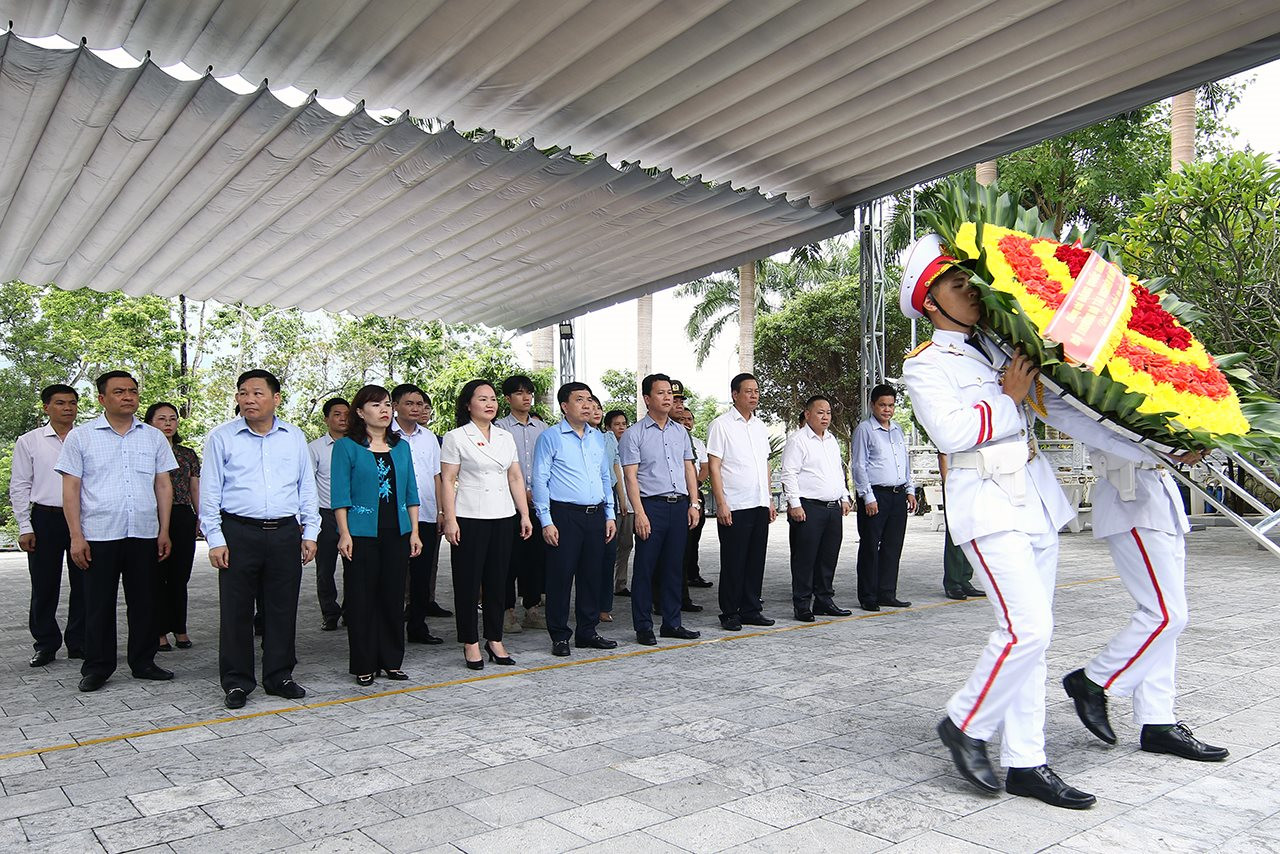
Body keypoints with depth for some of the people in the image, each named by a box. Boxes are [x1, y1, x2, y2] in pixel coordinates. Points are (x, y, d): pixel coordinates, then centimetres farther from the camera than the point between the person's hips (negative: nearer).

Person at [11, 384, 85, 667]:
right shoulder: (29, 441, 5)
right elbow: (19, 486, 5)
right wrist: (25, 526, -2)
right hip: (45, 519, -1)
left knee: (84, 584, 5)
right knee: (44, 586, 5)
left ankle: (79, 643, 16)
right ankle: (45, 644, 18)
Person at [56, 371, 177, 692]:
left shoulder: (154, 437, 9)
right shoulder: (81, 437, 2)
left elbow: (163, 485, 11)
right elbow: (70, 489, 0)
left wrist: (164, 531, 6)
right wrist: (76, 536, -6)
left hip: (144, 534, 2)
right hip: (98, 535, -2)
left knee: (144, 602, 8)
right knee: (98, 605, 5)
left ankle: (143, 662, 20)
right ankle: (97, 668, 17)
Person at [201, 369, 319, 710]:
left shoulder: (295, 437, 10)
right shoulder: (221, 437, 3)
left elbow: (307, 488, 14)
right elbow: (209, 491, 2)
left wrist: (310, 532, 8)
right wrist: (215, 539, -4)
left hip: (285, 533, 2)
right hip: (238, 532, -2)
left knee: (283, 608, 7)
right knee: (236, 611, 3)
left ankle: (279, 676, 20)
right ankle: (237, 682, 15)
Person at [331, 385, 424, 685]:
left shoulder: (402, 446, 12)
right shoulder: (346, 446, -1)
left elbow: (411, 492, 13)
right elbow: (340, 494, -5)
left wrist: (414, 531, 8)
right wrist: (344, 534, -12)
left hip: (397, 532, 4)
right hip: (362, 533, -4)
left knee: (394, 597, 8)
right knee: (361, 599, 2)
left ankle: (391, 661, 19)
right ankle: (364, 666, 13)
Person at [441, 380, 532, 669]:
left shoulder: (505, 437, 13)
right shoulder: (456, 437, -2)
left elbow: (515, 478, 14)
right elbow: (447, 481, -5)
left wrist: (525, 515, 9)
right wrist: (450, 520, -12)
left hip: (503, 517, 5)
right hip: (470, 518, -5)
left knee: (497, 580, 8)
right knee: (468, 581, 1)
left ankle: (495, 640, 18)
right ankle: (470, 643, 12)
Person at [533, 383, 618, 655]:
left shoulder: (598, 437, 14)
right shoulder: (550, 437, -3)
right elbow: (540, 480, -6)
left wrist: (610, 515, 14)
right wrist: (546, 521, -12)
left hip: (595, 515, 6)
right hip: (564, 515, -5)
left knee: (592, 575, 10)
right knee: (561, 576, -2)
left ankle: (587, 632, 22)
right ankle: (559, 636, 9)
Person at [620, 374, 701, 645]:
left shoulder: (680, 431, 15)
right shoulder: (634, 434, -2)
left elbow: (689, 469, 17)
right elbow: (630, 477, -8)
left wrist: (693, 503, 7)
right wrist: (640, 513, -15)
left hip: (679, 506, 5)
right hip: (652, 505, -5)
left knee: (674, 567, 11)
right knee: (645, 569, -1)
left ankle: (672, 623, 20)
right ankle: (643, 627, 8)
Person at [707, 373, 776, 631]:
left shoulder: (760, 426, 15)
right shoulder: (721, 425, -5)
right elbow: (714, 467, -8)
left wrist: (770, 499, 15)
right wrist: (721, 504, -14)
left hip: (759, 505, 6)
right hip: (734, 507, -6)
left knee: (756, 560, 11)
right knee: (733, 562, 1)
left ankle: (751, 609, 21)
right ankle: (730, 613, 11)